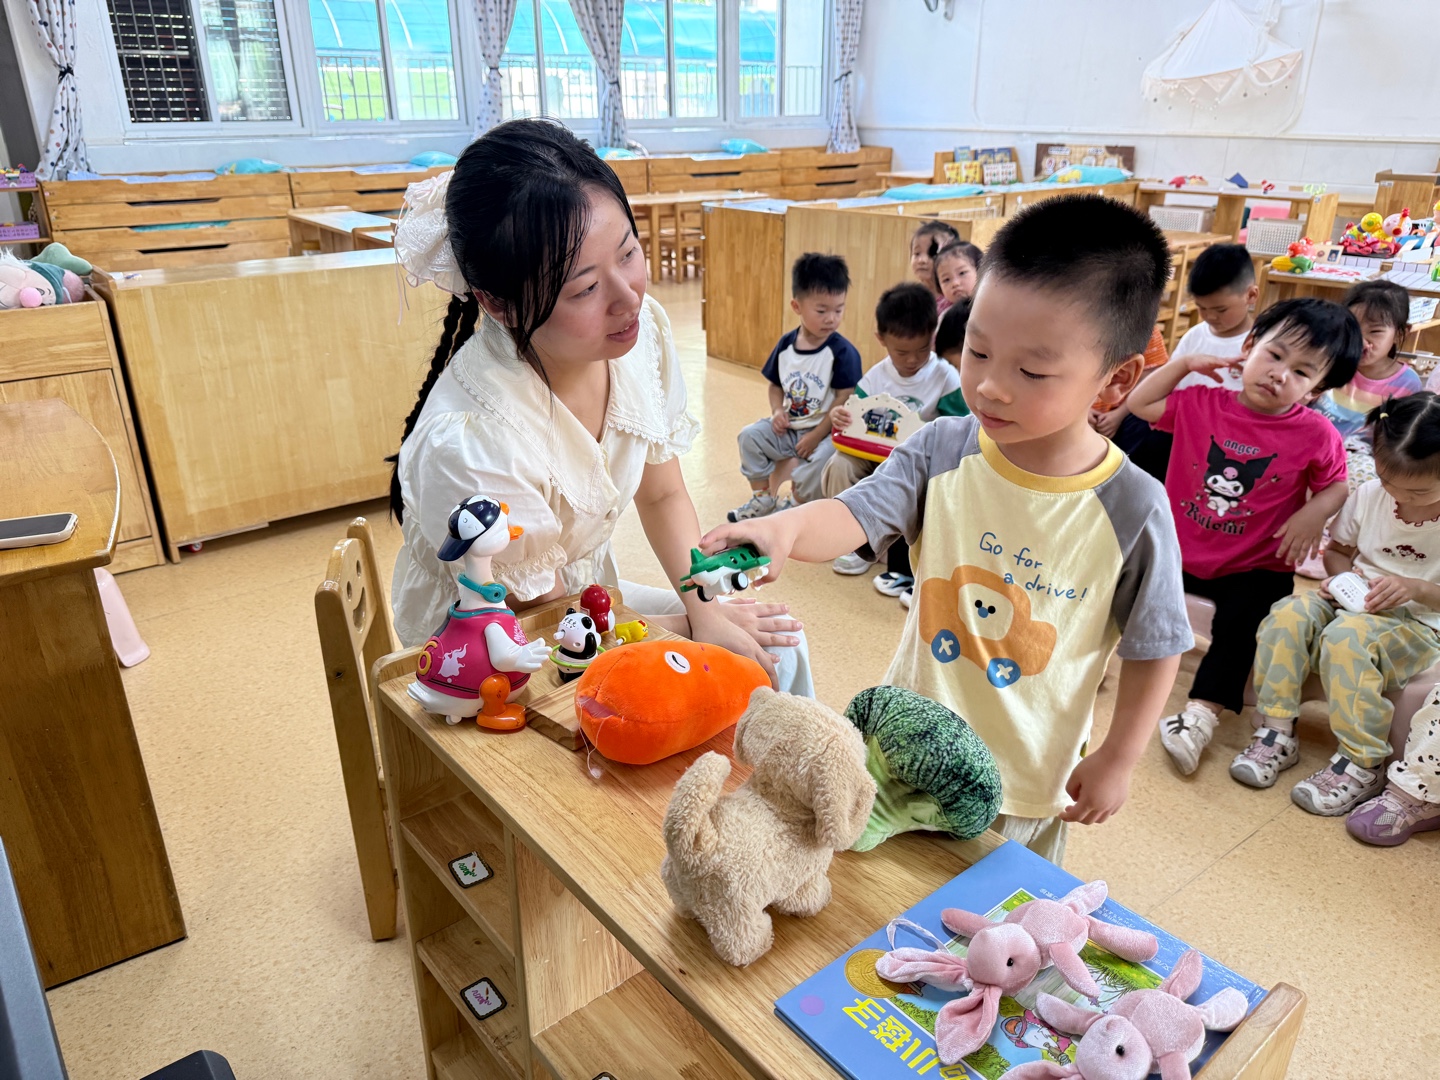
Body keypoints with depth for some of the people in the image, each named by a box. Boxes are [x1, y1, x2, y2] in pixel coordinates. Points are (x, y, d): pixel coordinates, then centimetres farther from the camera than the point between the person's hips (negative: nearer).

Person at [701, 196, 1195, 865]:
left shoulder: (1132, 510, -19)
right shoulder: (942, 451, -14)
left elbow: (1153, 648, -8)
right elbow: (856, 515, -25)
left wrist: (1116, 759, -3)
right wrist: (786, 527, -46)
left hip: (1028, 780, -2)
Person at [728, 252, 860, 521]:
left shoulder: (843, 352, -14)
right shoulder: (785, 345, 1)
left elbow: (844, 401, -16)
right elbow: (776, 385, 14)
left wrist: (815, 437, -18)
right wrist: (777, 411, -6)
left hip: (825, 430, -5)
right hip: (788, 427, 5)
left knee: (822, 457, -31)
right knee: (750, 436, -6)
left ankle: (799, 504, -3)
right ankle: (762, 497, 10)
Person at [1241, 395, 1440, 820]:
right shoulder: (1368, 495, 0)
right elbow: (1336, 549, 15)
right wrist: (1343, 576, -6)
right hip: (1353, 603, 5)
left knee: (1346, 638, -35)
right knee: (1288, 614, -26)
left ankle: (1360, 764, -22)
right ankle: (1277, 733, -19)